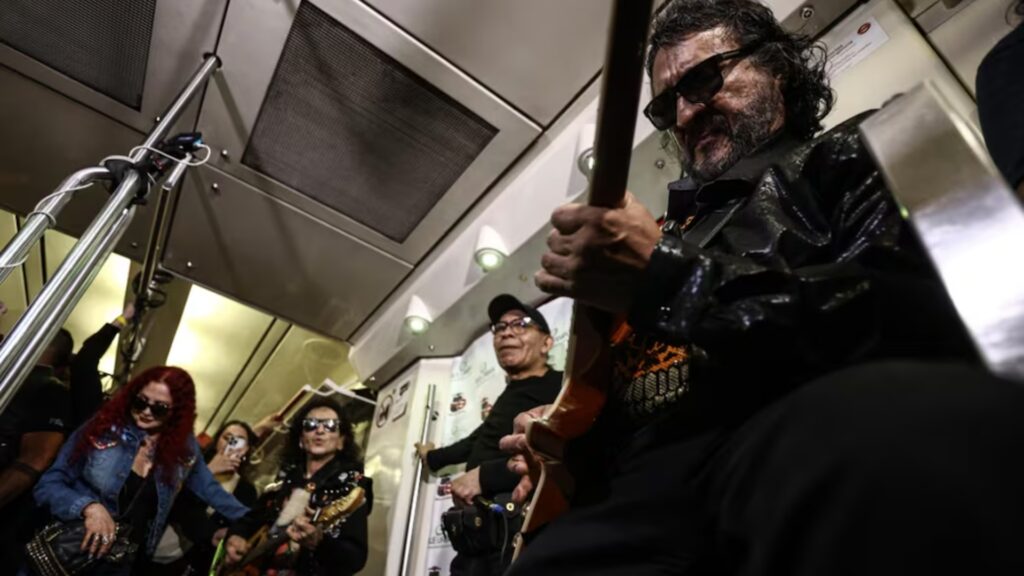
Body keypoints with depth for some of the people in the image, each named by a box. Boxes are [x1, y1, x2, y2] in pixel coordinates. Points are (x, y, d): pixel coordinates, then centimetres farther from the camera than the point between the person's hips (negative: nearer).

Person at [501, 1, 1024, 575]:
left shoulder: (855, 156, 16)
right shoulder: (676, 231, 30)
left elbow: (930, 318, -6)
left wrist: (671, 278, -9)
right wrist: (571, 440, 12)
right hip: (651, 481, 5)